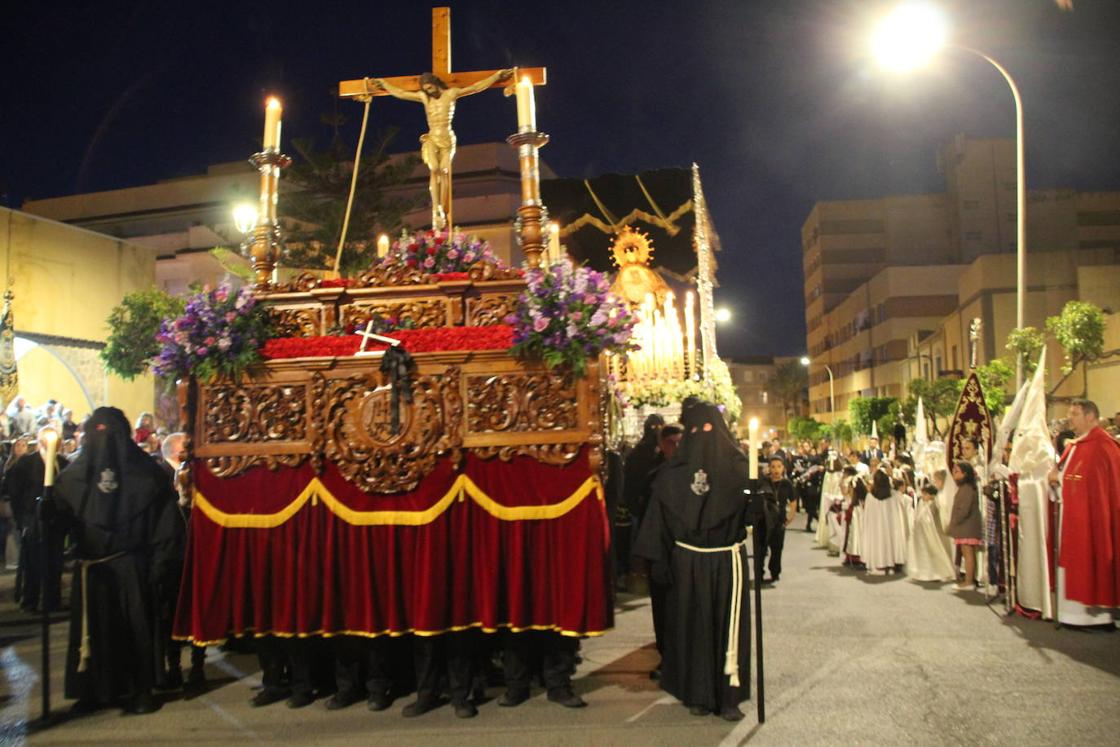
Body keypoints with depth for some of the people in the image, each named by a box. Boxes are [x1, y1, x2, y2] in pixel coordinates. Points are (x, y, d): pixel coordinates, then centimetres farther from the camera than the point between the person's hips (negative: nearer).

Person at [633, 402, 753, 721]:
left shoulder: (672, 471, -10)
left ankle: (698, 697, 21)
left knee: (693, 625, 12)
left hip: (687, 562, 1)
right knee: (728, 626, 11)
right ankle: (728, 698, 19)